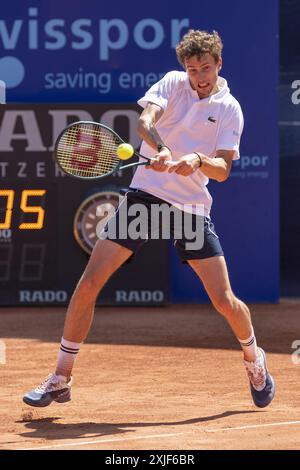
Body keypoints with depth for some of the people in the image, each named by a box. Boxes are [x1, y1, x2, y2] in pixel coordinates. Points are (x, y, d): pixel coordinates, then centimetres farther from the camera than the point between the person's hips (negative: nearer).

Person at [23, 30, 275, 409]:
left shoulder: (229, 109, 1)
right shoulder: (172, 84, 1)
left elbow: (222, 170, -7)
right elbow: (145, 120, -17)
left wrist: (198, 159, -29)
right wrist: (159, 149, -37)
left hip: (192, 207, 0)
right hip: (145, 194, 0)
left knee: (225, 301, -5)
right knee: (88, 284, -9)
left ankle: (254, 358, 28)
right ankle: (60, 379, 2)